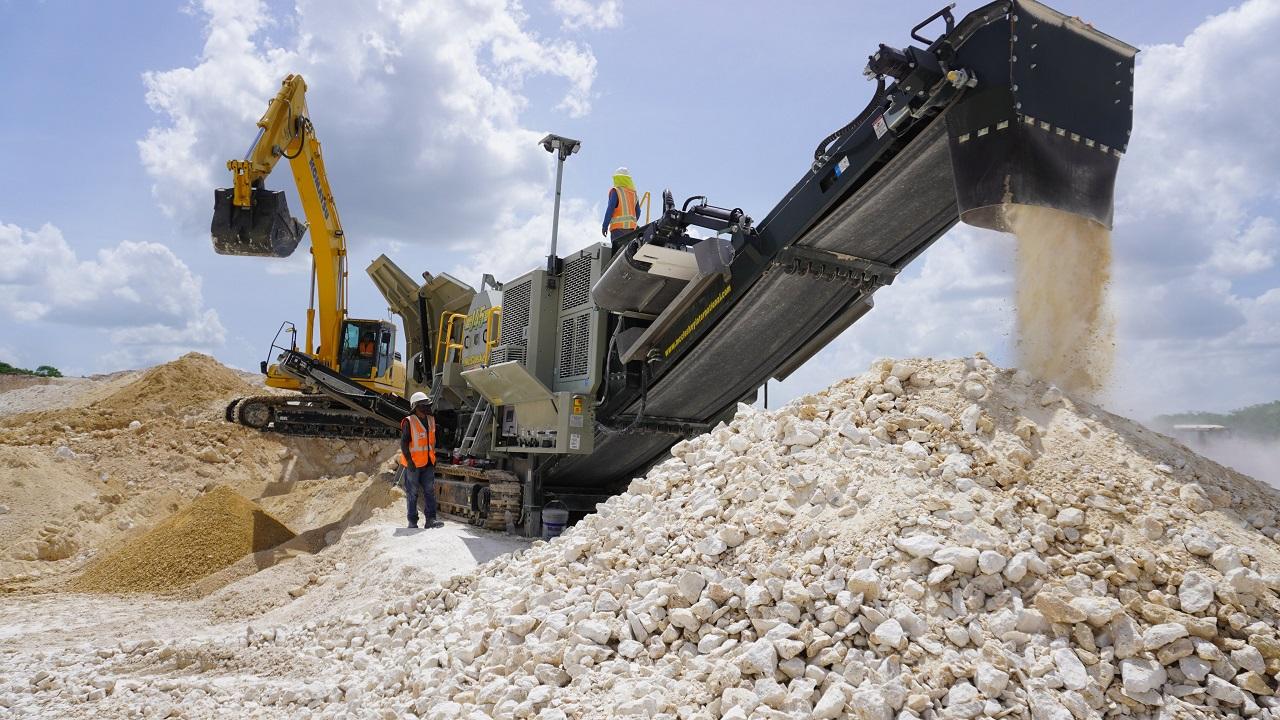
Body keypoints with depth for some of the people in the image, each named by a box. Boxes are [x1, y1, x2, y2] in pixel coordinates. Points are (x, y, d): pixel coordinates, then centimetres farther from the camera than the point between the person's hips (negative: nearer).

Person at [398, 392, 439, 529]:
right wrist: (409, 461, -19)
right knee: (412, 494, 2)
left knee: (430, 491, 0)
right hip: (413, 464, -6)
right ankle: (412, 522, 9)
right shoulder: (408, 422, -11)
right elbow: (403, 444, -13)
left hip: (428, 463, 6)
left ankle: (430, 520, 1)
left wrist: (433, 458, 18)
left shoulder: (430, 420, 10)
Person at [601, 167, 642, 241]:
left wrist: (604, 225, -6)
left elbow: (610, 209, -10)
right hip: (631, 227, 6)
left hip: (619, 227, -6)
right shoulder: (633, 193, 16)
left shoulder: (615, 191, -3)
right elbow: (638, 212, 19)